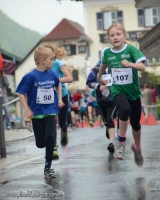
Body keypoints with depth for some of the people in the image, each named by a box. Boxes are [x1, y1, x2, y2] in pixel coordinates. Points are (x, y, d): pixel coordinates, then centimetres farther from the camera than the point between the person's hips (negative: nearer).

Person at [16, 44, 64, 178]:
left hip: (50, 112, 2)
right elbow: (21, 93, -10)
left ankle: (48, 167, 1)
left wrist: (60, 99, 12)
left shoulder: (53, 74, -4)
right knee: (41, 143, 6)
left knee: (50, 137, -12)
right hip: (37, 113, -2)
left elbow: (58, 85, 20)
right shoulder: (31, 76, -16)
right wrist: (27, 110, -13)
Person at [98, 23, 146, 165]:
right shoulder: (107, 53, -3)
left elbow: (142, 67, -24)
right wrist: (100, 78, 30)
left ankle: (137, 147, 38)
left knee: (135, 122, 10)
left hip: (133, 91, 0)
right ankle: (122, 141, -15)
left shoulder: (131, 49, -12)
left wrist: (130, 64, -42)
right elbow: (104, 65, 20)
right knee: (125, 109, -32)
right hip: (117, 91, 0)